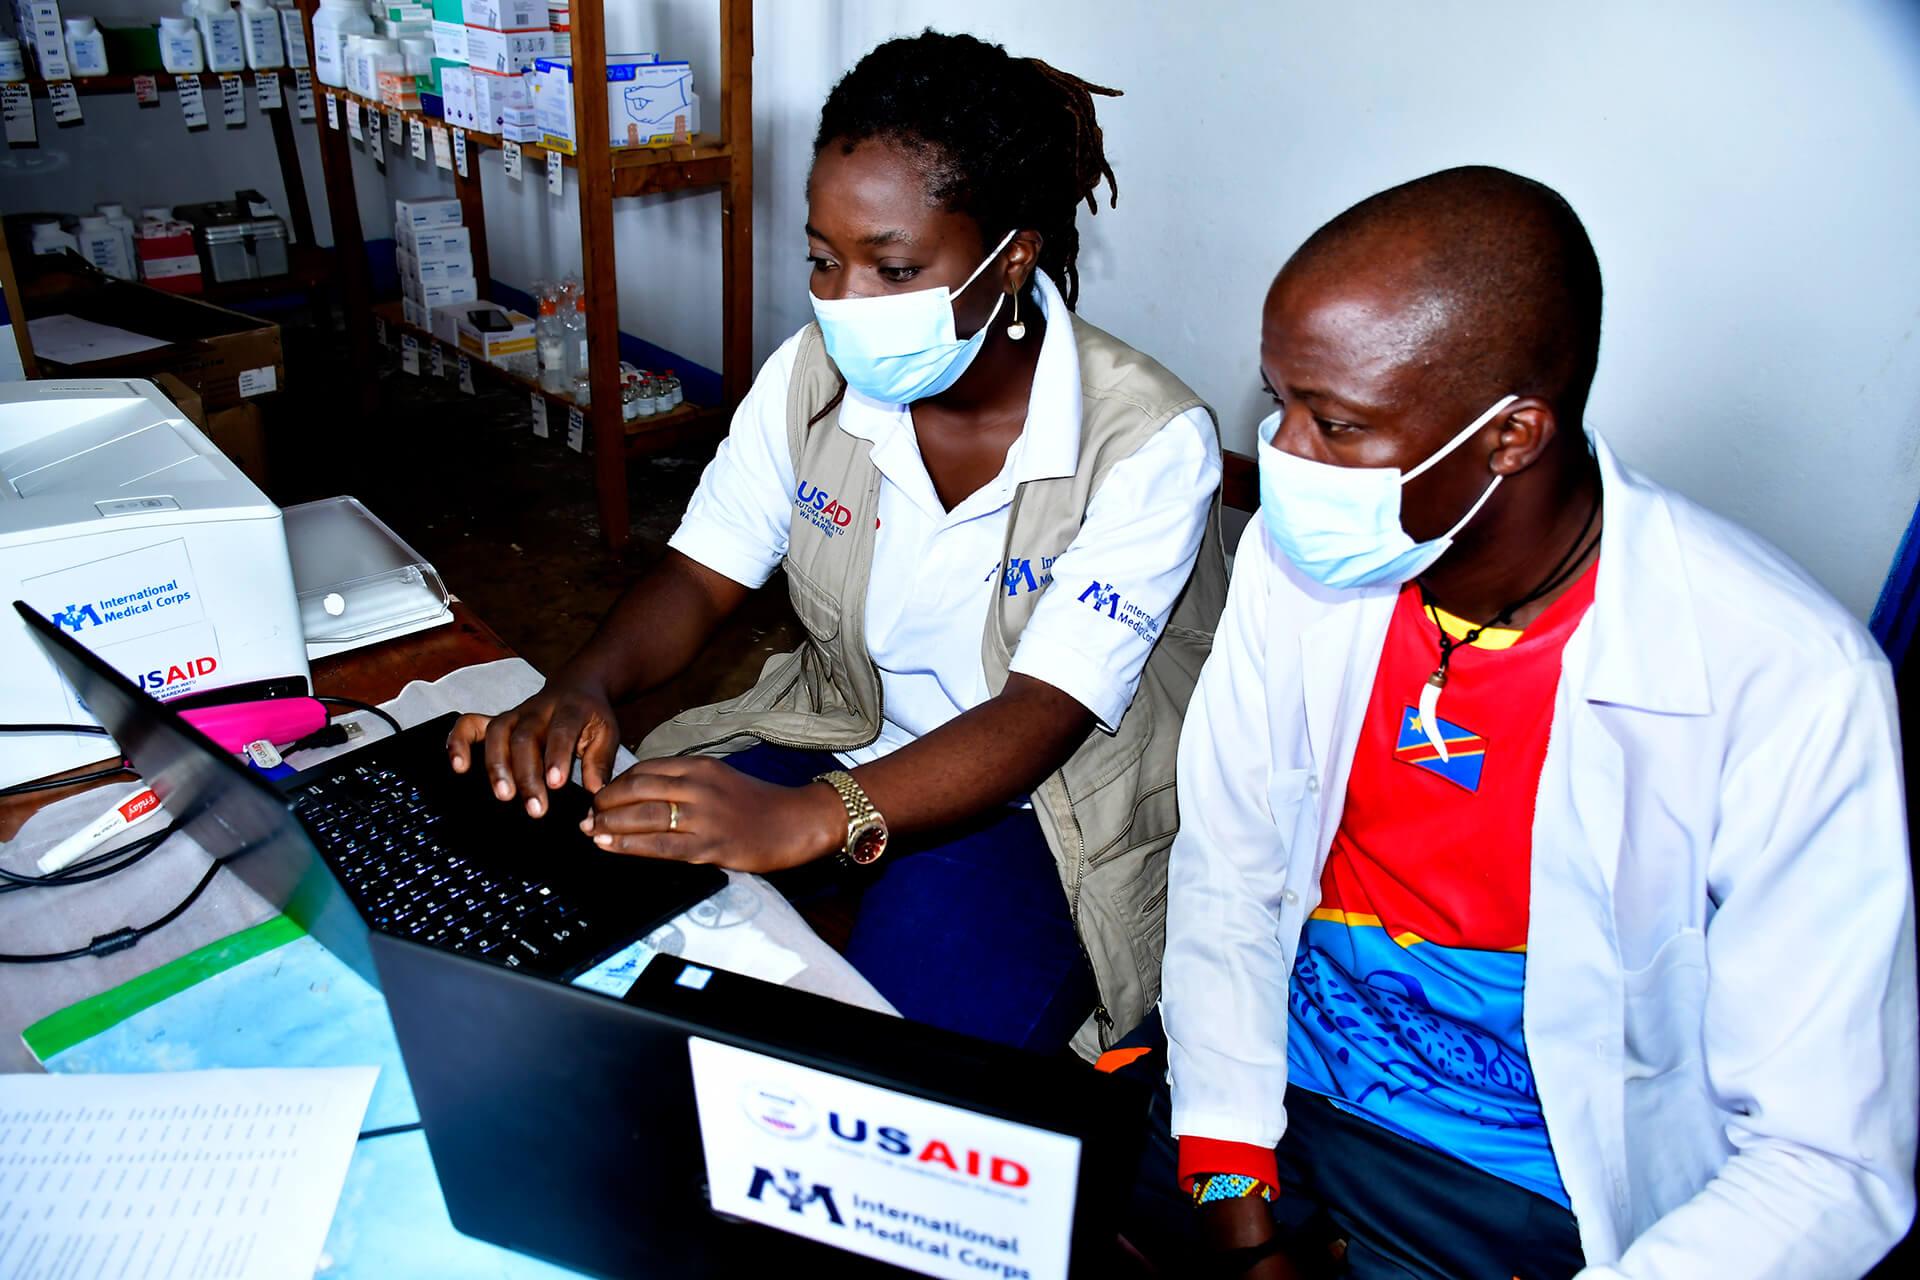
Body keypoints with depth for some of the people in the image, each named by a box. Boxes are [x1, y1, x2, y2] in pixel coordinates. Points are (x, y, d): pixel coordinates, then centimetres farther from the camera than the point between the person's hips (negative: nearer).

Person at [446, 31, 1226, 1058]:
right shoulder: (813, 375, -4)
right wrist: (582, 688, -23)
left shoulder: (1150, 442, -21)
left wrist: (811, 817, -43)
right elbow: (700, 575, -1)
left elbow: (1039, 720, -28)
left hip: (1050, 798, -4)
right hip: (843, 734, 5)